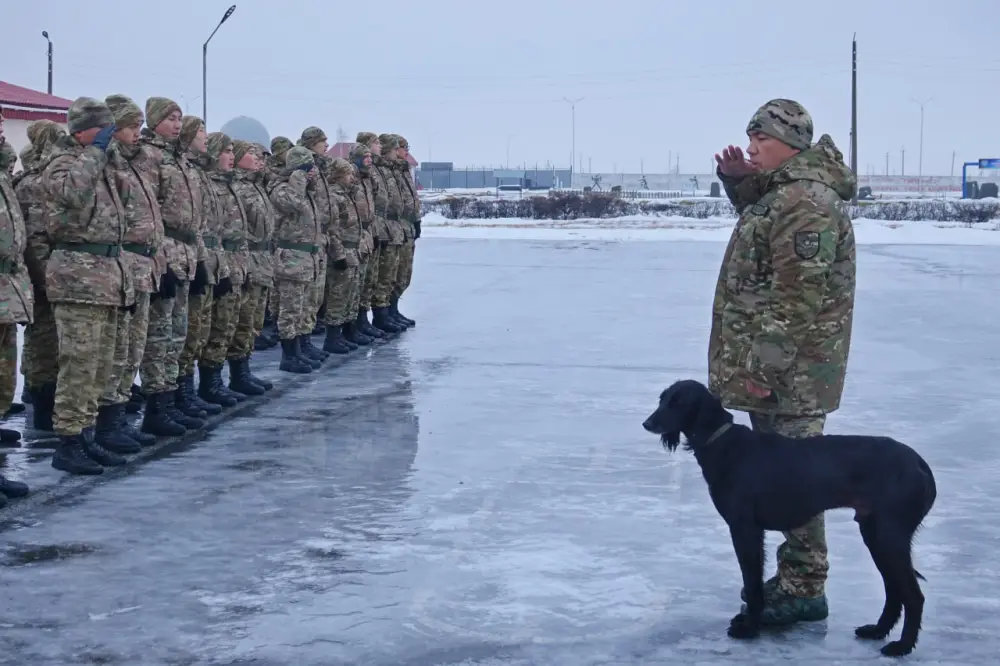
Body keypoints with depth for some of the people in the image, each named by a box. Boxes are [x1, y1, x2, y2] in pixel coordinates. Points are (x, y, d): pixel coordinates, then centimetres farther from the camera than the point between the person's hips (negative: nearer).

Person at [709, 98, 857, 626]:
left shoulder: (805, 202, -20)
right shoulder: (782, 191, 13)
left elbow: (797, 295, -24)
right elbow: (758, 220, 36)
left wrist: (764, 364, -23)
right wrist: (738, 182, 15)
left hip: (788, 372, -11)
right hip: (771, 363, 11)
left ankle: (804, 590, 3)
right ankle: (796, 577, 28)